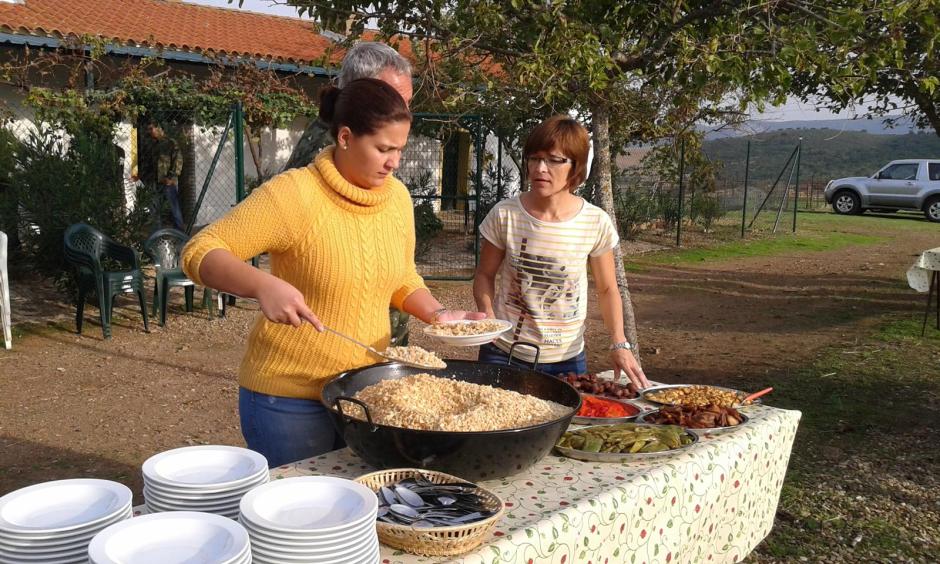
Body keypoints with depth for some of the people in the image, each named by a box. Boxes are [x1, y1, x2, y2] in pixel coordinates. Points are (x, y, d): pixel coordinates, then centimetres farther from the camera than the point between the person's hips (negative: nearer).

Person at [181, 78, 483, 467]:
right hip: (290, 398, -5)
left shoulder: (397, 196, 1)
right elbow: (199, 253, -18)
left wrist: (437, 314, -2)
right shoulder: (294, 193, -18)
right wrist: (263, 285, -35)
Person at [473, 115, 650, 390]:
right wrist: (487, 312, -16)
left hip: (567, 358, 1)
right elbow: (485, 275, 2)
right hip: (503, 352, 0)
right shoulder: (505, 215, -10)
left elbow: (607, 289, 3)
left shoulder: (596, 223, -10)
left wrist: (619, 343, -9)